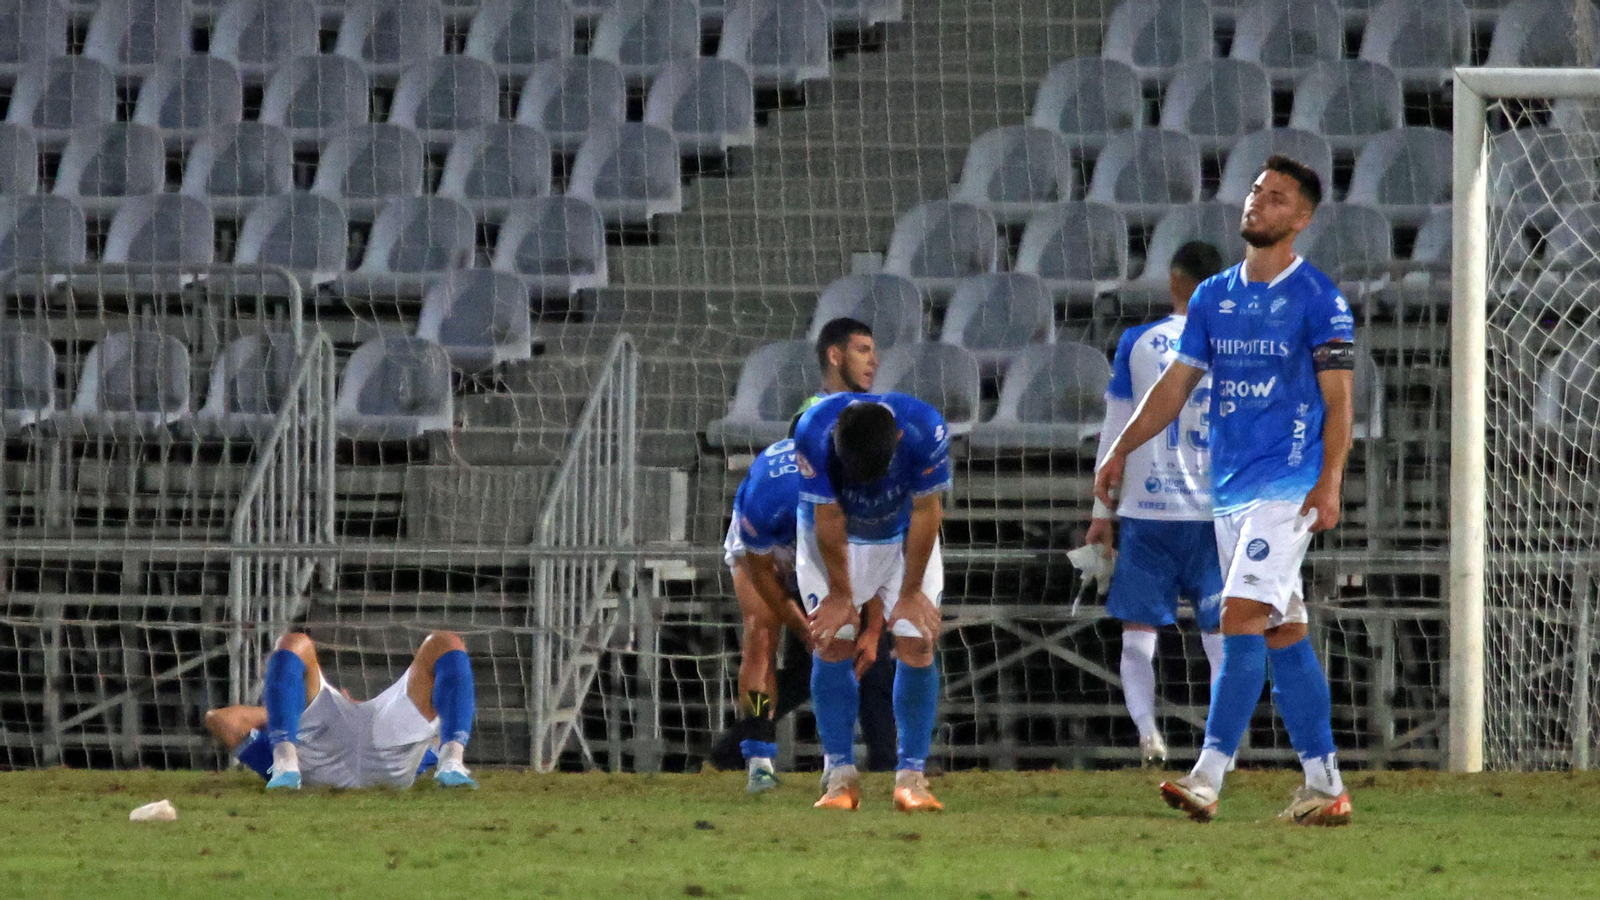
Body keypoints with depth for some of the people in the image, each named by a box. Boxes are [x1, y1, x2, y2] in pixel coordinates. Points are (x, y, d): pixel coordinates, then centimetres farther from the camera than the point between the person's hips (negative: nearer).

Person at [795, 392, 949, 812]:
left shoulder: (925, 429, -34)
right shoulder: (814, 433, -35)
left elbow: (926, 513, -20)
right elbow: (829, 519, -23)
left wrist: (910, 594, -13)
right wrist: (840, 595, -13)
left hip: (904, 537, 0)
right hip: (833, 541, 0)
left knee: (917, 643, -10)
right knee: (833, 643, -9)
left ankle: (911, 777, -7)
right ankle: (840, 777, -2)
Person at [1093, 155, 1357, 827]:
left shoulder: (1318, 300, -5)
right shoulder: (1213, 296, 13)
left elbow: (1338, 401, -7)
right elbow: (1176, 383, 17)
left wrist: (1329, 482, -17)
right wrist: (1121, 450, 8)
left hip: (1287, 485, -7)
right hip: (1229, 488, 7)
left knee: (1242, 618, -17)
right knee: (1283, 634, 8)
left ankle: (1208, 778, -22)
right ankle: (1324, 785, 11)